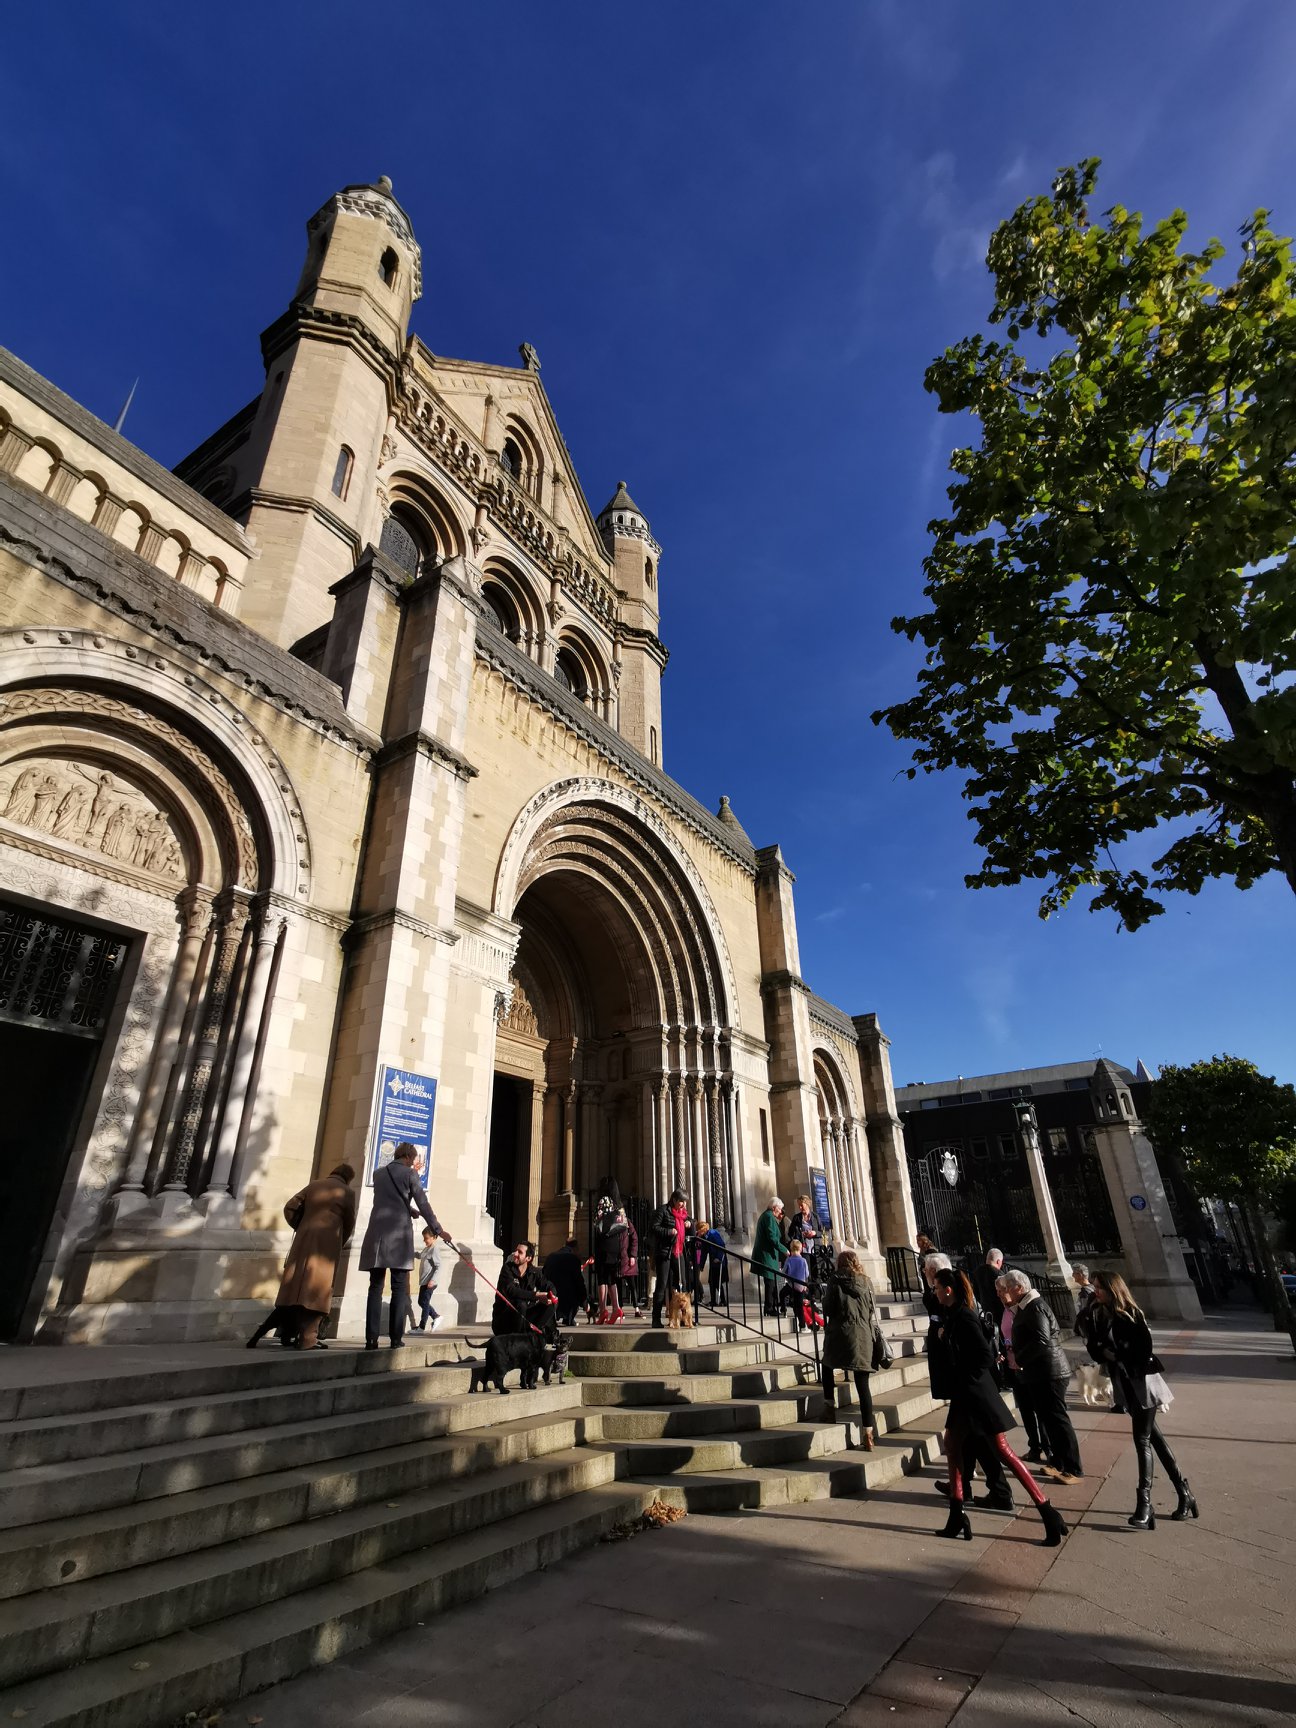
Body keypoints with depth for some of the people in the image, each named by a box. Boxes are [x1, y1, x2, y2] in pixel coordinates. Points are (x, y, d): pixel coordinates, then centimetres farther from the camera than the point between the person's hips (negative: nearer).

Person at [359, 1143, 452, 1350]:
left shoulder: (379, 1173, 15)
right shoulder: (409, 1174, 0)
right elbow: (423, 1204, -1)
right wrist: (438, 1230, 7)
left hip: (377, 1233, 4)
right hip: (399, 1235, -4)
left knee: (375, 1287, 6)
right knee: (399, 1288, 3)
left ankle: (371, 1339, 1)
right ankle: (396, 1338, 1)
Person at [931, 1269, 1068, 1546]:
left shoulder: (964, 1317, -21)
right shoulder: (952, 1315, 7)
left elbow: (985, 1354, -25)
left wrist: (968, 1380, -15)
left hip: (977, 1393, -9)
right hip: (963, 1395, 9)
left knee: (1003, 1451, 1)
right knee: (953, 1444, 13)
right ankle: (957, 1516, 21)